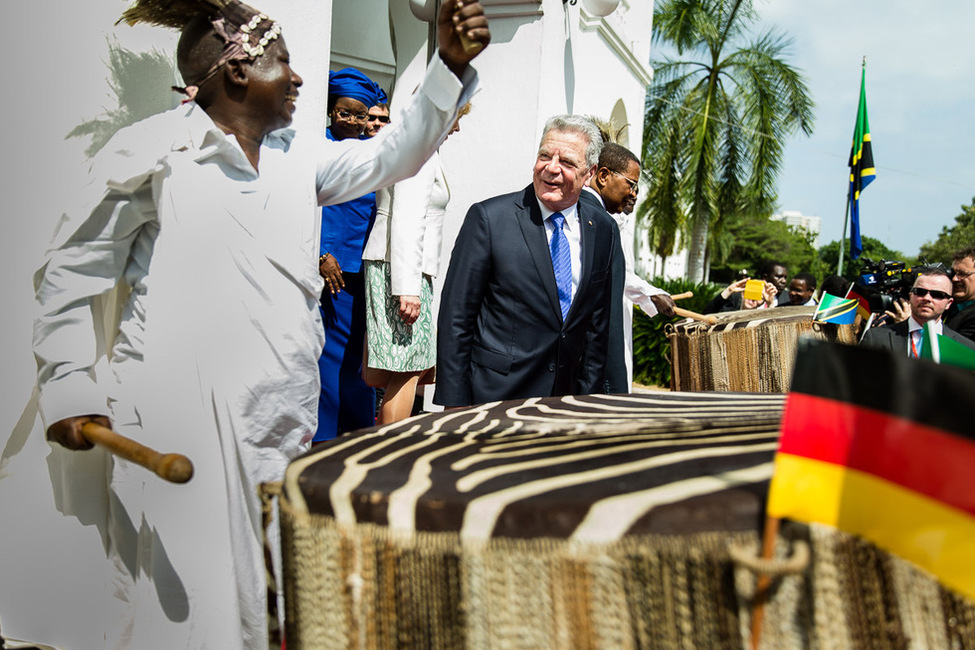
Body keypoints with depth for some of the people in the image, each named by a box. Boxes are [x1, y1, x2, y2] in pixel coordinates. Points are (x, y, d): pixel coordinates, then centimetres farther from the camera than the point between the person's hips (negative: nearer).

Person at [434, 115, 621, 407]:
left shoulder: (604, 231, 5)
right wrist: (455, 407, -11)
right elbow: (455, 316, -8)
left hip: (565, 396, 4)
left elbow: (598, 324, 9)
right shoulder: (489, 217, -8)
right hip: (494, 395, -4)